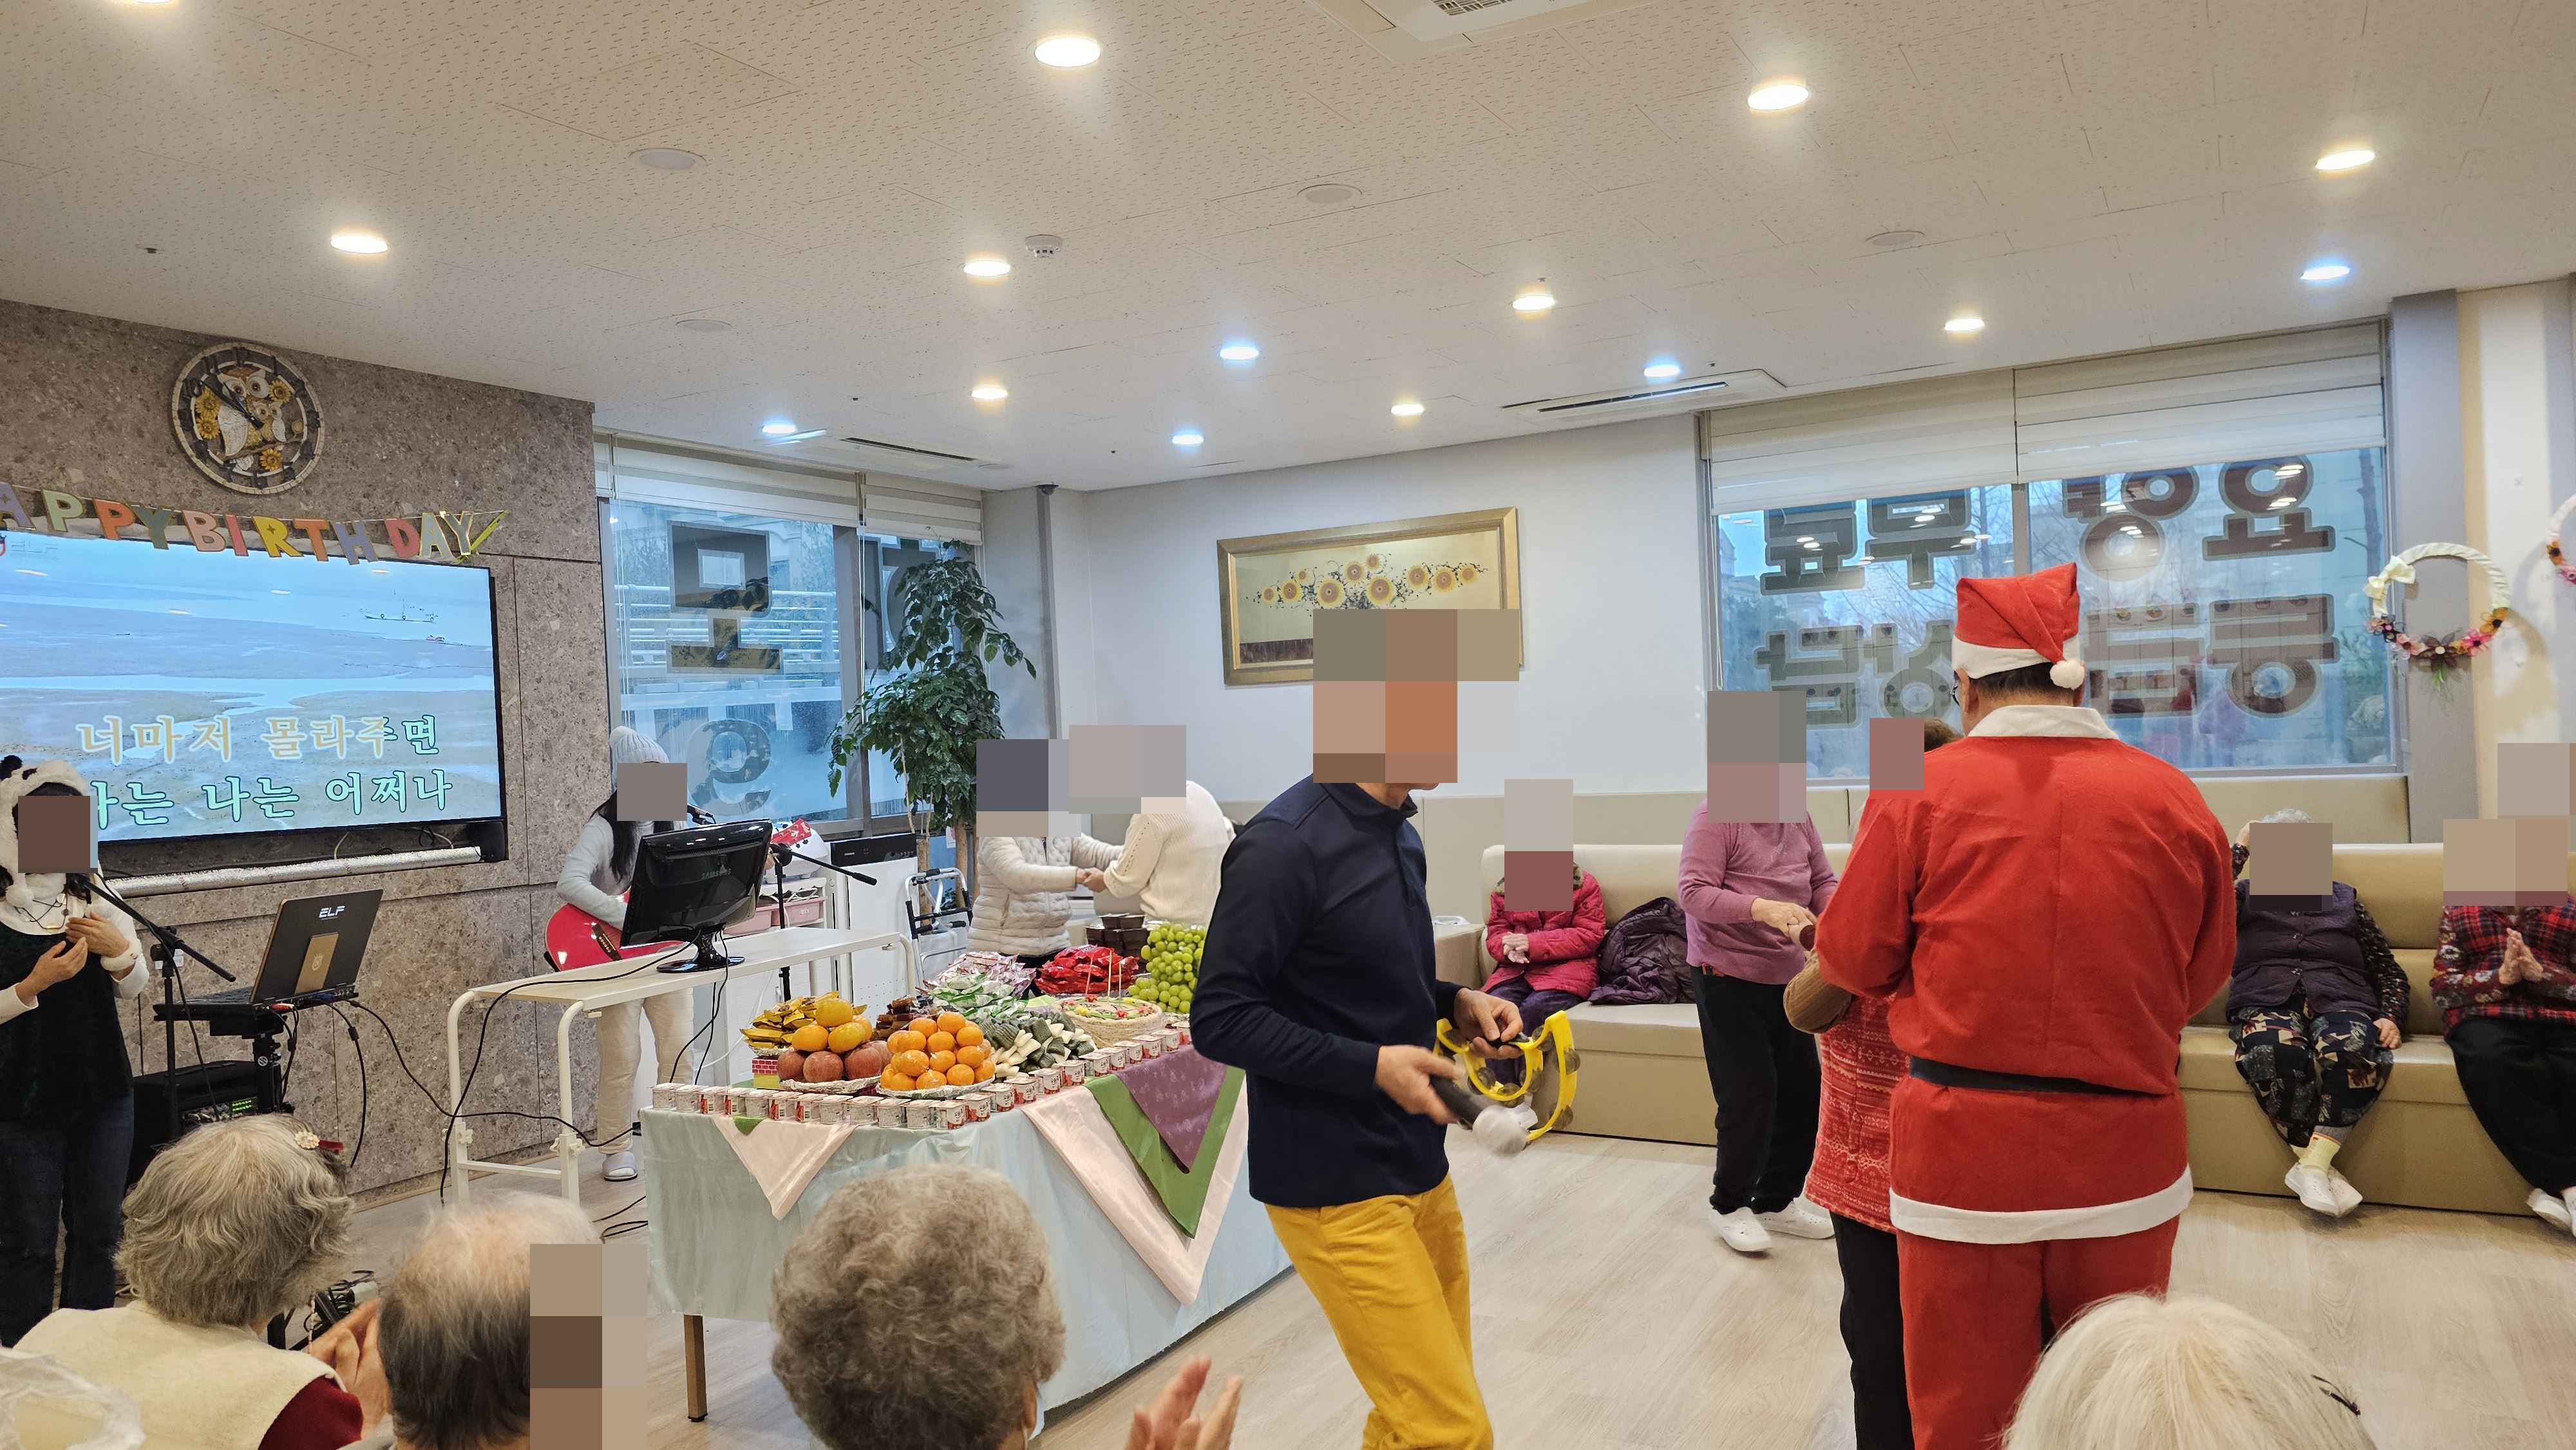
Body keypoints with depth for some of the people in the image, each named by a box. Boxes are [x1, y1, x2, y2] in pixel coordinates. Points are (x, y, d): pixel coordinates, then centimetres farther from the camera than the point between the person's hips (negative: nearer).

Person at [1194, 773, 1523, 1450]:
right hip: (1338, 1189, -8)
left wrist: (1458, 1001, 2)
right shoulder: (1287, 842, -19)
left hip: (1420, 1166, 8)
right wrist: (1373, 1065, -22)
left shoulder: (1400, 835, 8)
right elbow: (1221, 1019, -17)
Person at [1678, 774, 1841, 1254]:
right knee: (1749, 1095, -5)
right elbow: (1694, 893, -22)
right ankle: (1729, 1203, 17)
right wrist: (1764, 909, -34)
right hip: (1729, 980, -7)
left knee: (1802, 1093, 9)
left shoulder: (1798, 818, 5)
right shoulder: (1716, 817, -15)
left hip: (1788, 978, 7)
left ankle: (1776, 1200, 28)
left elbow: (1823, 882, 8)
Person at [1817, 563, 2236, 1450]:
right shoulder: (2173, 797, -3)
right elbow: (2203, 977, 9)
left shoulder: (1920, 791, -10)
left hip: (1961, 1150, -2)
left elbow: (1853, 960, -2)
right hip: (2126, 1158, 3)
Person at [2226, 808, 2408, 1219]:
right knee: (2274, 1049, -40)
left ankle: (2312, 1164, -35)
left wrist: (2390, 1018, 3)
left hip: (2339, 1003, 1)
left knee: (2353, 1046, -39)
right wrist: (2240, 849, 11)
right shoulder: (2246, 896, 23)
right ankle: (2322, 1169, -31)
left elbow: (2389, 969, 23)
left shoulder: (2345, 899, 26)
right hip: (2266, 1004, -1)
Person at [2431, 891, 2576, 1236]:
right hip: (2485, 1015, -1)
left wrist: (2541, 973, -9)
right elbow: (2442, 989, 9)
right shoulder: (2458, 911, 20)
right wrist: (2501, 977, -7)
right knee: (2492, 1057, -37)